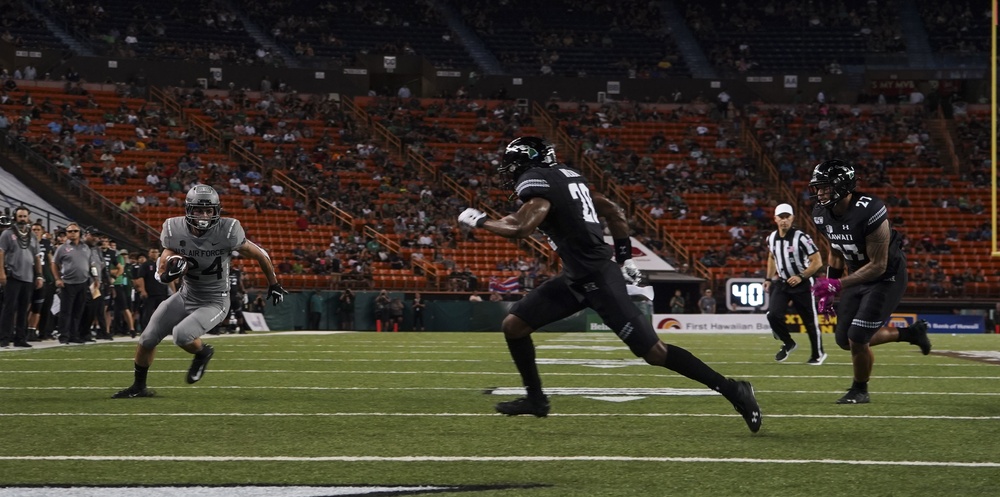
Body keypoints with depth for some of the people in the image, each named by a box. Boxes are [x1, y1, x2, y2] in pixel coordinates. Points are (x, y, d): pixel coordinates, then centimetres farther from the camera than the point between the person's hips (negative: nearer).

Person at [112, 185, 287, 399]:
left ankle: (202, 353, 9)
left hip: (214, 302, -4)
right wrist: (172, 268, -29)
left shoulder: (227, 232, -23)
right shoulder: (175, 230, -13)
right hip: (186, 296, 5)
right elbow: (162, 275, -5)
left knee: (181, 335, -27)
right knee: (147, 339, 4)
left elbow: (260, 255, -7)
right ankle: (138, 387, 27)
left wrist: (273, 284, 5)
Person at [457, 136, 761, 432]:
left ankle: (732, 390, -5)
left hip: (595, 277, -10)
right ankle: (535, 398, 22)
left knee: (652, 351, -9)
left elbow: (520, 229, -23)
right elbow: (612, 211, 19)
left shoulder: (535, 182, -11)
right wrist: (623, 257, 22)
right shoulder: (565, 176, 16)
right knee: (513, 325, 10)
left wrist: (479, 221, -7)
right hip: (576, 276, 10)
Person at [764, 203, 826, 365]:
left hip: (802, 284, -5)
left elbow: (817, 262, -16)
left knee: (810, 321, 4)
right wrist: (769, 279, 15)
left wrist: (801, 277, -22)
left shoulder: (801, 237, -19)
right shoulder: (772, 238, 0)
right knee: (773, 315, -13)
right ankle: (788, 344, 12)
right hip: (781, 283, 5)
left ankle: (818, 353, 23)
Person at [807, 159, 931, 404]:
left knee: (857, 338, -14)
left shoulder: (869, 212, -32)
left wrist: (836, 285, -32)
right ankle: (910, 333, 25)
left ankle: (860, 391, 12)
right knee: (844, 339, 8)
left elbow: (878, 266, -27)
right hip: (859, 275, 8)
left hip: (887, 277, -8)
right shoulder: (822, 214, -8)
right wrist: (827, 291, 5)